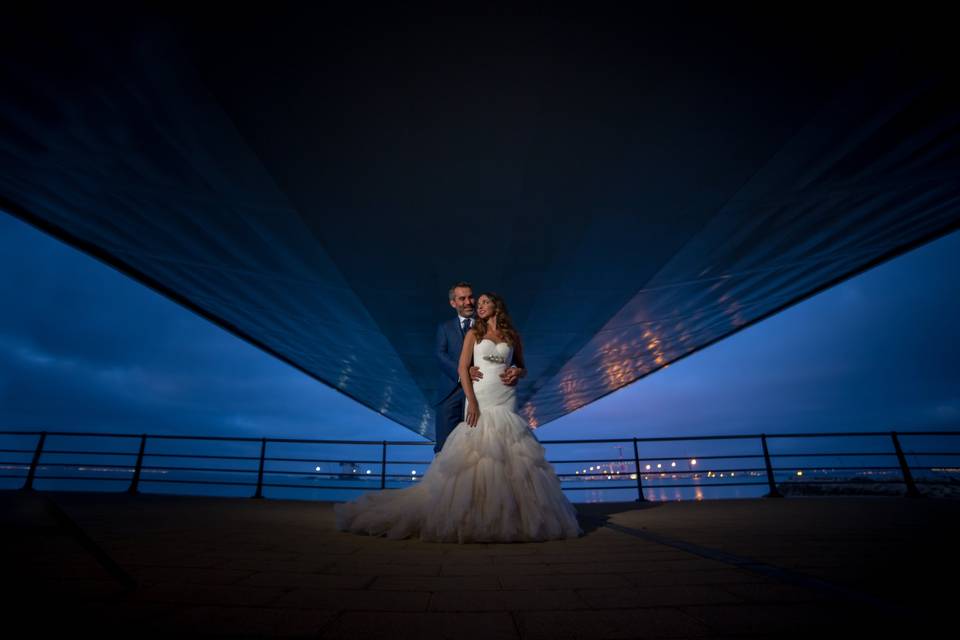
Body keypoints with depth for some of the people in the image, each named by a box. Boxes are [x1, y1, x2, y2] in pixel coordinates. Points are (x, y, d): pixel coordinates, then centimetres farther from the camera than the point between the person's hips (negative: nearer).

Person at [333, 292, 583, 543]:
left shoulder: (513, 336, 12)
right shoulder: (474, 333, 7)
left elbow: (522, 367, 21)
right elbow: (462, 368, -2)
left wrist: (518, 373, -5)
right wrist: (471, 402, -13)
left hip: (506, 400, 2)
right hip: (480, 398, -2)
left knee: (508, 454, -2)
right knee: (475, 455, -7)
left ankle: (508, 515, 9)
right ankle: (472, 514, 5)